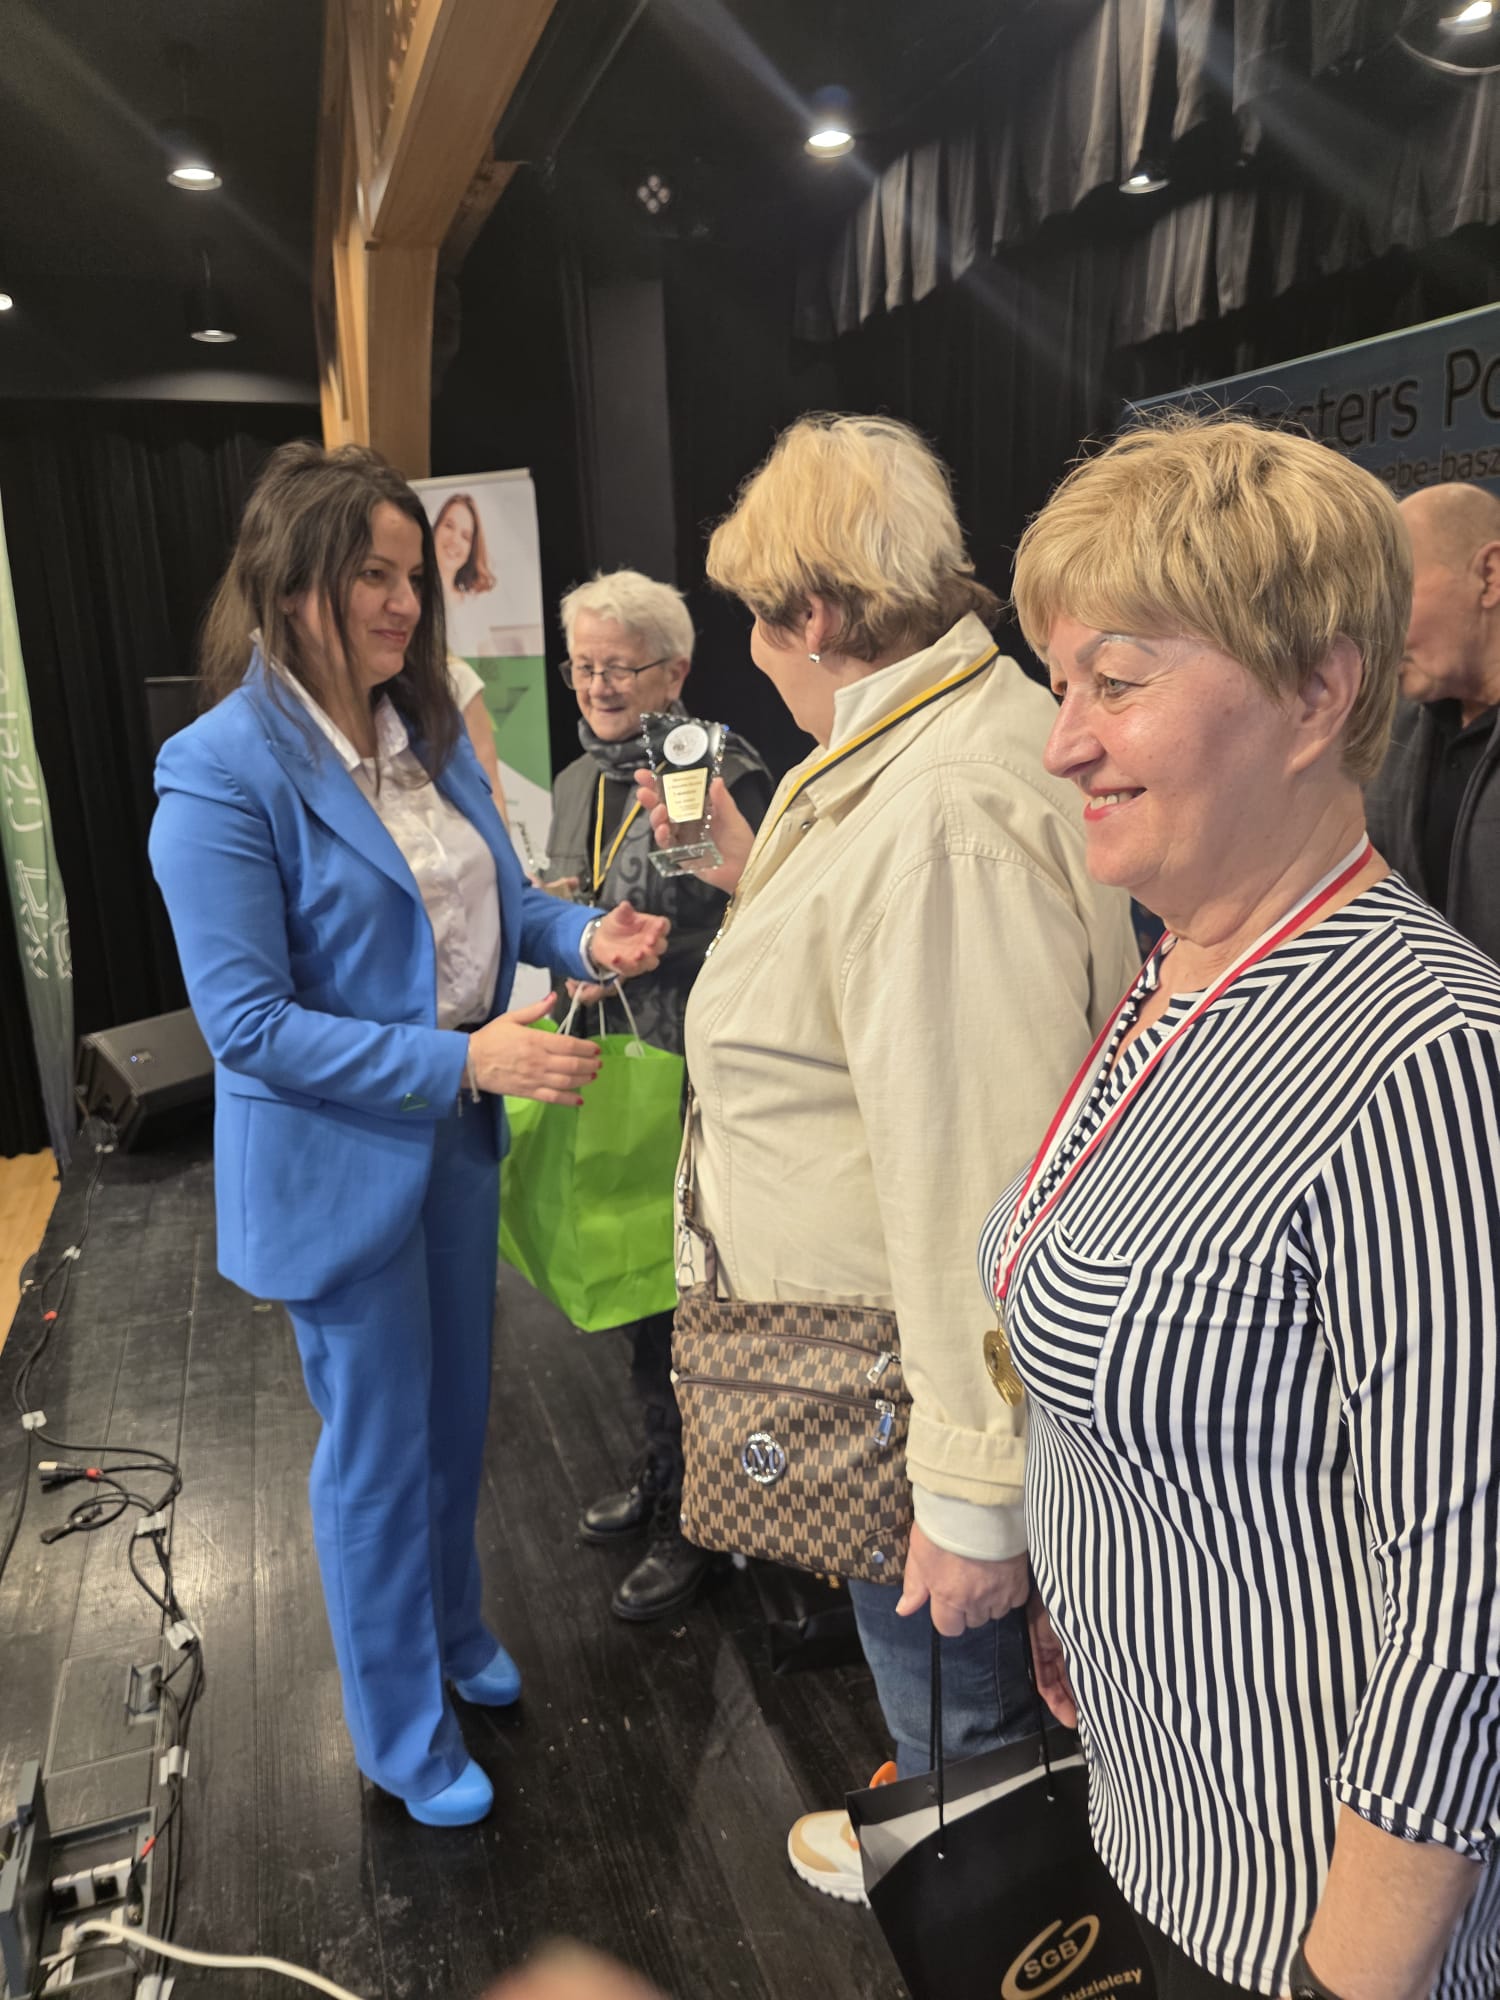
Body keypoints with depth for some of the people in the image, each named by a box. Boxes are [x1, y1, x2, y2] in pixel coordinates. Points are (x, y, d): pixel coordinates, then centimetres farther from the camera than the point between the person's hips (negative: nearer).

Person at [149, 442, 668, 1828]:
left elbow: (495, 897, 10)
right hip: (335, 1160, -7)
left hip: (454, 1136, 7)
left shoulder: (428, 732, 2)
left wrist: (585, 934, -12)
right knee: (380, 1450, 11)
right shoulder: (222, 771, -21)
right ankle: (403, 1736, 36)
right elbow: (247, 1021, -23)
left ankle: (455, 1632, 51)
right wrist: (465, 1058, -29)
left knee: (458, 1415, 23)